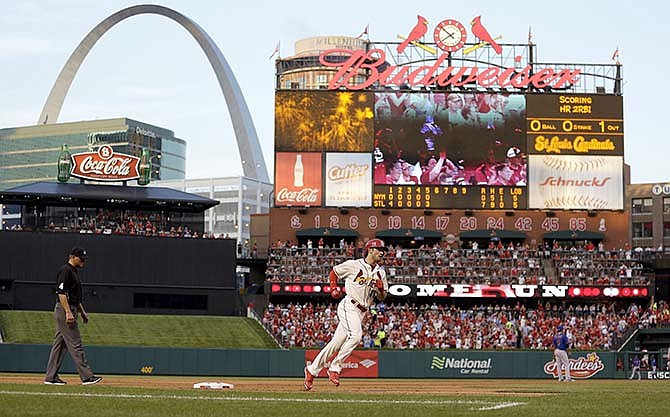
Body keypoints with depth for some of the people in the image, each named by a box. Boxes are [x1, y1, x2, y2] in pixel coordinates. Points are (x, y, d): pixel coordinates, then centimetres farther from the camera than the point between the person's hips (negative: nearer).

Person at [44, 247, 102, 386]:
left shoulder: (73, 271, 20)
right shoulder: (65, 270, -12)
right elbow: (61, 292, -20)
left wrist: (82, 312, 23)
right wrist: (68, 312, -25)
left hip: (69, 310, 11)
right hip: (64, 310, -11)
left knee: (60, 344, 10)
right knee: (75, 344, -9)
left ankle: (51, 377, 12)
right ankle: (87, 376, -8)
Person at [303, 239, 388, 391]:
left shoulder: (380, 272, 13)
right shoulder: (353, 265, -3)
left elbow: (382, 297, 15)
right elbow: (334, 272, 11)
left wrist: (380, 288, -6)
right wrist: (333, 288, -4)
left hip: (361, 312, 6)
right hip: (349, 306, -6)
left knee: (337, 343, 7)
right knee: (356, 335, -28)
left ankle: (312, 370, 17)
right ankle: (335, 367, -18)